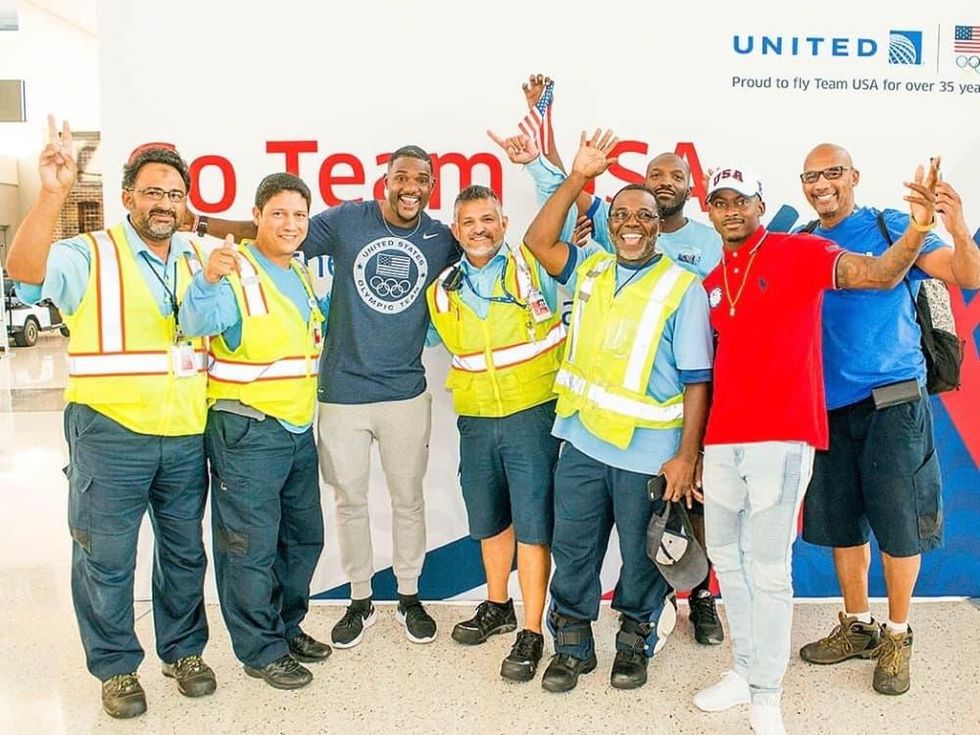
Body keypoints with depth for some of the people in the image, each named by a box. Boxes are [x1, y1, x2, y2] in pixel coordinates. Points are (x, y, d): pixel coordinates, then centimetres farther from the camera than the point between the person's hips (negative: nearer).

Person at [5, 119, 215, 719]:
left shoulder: (196, 260, 12)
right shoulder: (90, 256, -5)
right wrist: (54, 193, -36)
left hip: (186, 437, 5)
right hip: (111, 435, -4)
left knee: (185, 551, 15)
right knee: (107, 558, 6)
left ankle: (184, 650, 33)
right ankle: (117, 666, 25)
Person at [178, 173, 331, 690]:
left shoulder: (303, 277, 12)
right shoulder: (234, 274, -13)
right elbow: (197, 323, -31)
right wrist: (206, 282, -49)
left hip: (299, 429, 8)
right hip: (246, 431, -8)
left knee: (304, 537, 18)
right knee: (251, 545, 1)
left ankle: (287, 626, 36)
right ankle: (261, 650, 17)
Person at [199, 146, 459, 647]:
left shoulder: (441, 239, 0)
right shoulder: (347, 221, -5)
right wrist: (200, 222, -6)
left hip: (406, 393, 1)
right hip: (343, 392, 0)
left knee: (408, 499, 13)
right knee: (349, 500, 11)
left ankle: (410, 596, 32)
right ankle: (360, 601, 30)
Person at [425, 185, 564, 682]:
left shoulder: (532, 267, -6)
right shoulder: (442, 292, 5)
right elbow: (438, 339, 22)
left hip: (532, 414, -5)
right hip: (475, 420, 5)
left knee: (532, 524, -2)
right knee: (489, 520, 18)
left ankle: (531, 633, 8)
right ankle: (497, 607, 37)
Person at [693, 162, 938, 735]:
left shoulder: (800, 252, -2)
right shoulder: (711, 284, 14)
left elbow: (878, 274, -15)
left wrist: (916, 230, -31)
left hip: (781, 438, -6)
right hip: (722, 440, 6)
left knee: (769, 568, 0)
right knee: (727, 558, 14)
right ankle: (745, 672, 31)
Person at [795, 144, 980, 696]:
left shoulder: (892, 227, -2)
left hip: (892, 401, -4)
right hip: (828, 405, 4)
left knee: (898, 522, 2)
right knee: (840, 521, 12)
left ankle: (897, 636, 21)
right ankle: (858, 626, 30)